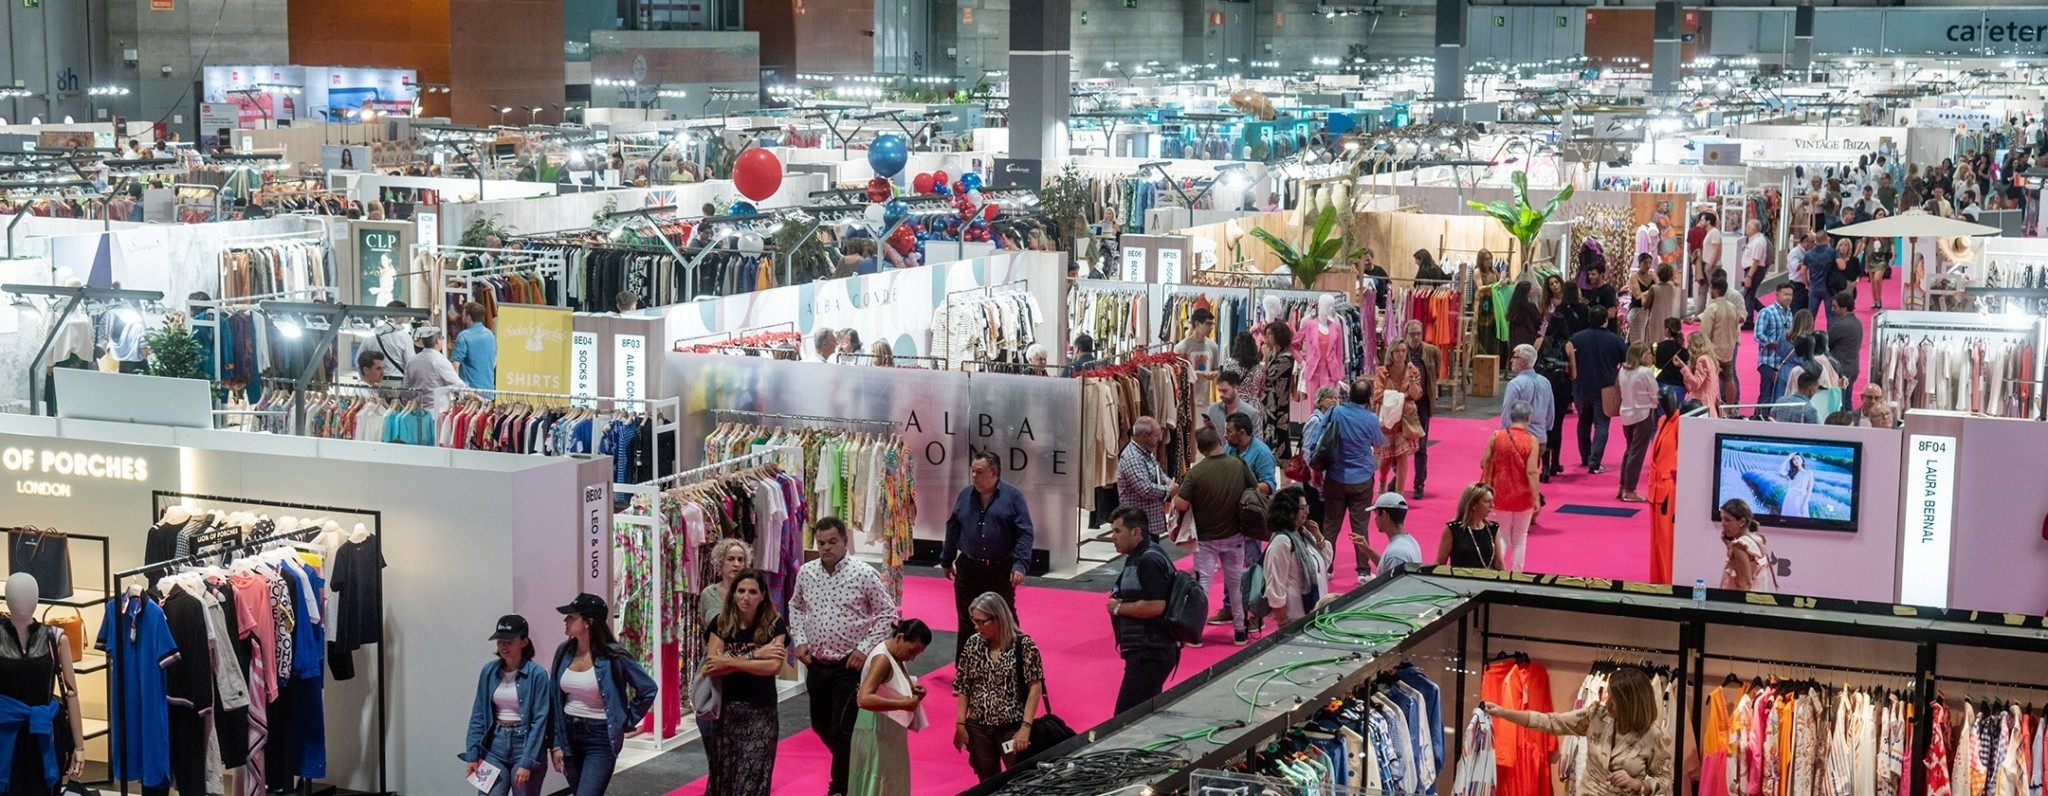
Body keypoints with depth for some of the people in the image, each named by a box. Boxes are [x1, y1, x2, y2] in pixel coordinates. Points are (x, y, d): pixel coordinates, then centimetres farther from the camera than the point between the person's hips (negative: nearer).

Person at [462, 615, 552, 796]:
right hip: (495, 745, 4)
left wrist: (527, 762, -17)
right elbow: (478, 715, 8)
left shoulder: (536, 674, -10)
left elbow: (539, 721, -12)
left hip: (525, 744, -4)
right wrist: (472, 754, 1)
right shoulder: (489, 671, 3)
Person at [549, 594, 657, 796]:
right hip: (569, 736, 6)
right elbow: (554, 701, 7)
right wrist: (556, 743, 4)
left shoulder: (612, 656, -13)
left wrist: (626, 722, -2)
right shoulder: (564, 652, 2)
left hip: (600, 738, -6)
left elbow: (648, 689, -3)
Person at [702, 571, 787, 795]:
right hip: (725, 709, 3)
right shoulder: (721, 623, 2)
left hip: (760, 711, -3)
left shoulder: (775, 625, -5)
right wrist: (754, 655, -17)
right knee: (723, 775, 10)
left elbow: (773, 666, -19)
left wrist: (729, 661, -15)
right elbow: (711, 665, -11)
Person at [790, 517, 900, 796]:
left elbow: (887, 613, -6)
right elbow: (796, 607, 18)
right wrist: (799, 641, 4)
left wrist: (865, 648, -13)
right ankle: (851, 764, 44)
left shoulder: (864, 574, -13)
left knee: (842, 729, -3)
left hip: (850, 666, -5)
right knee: (820, 724, 18)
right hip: (817, 664, 5)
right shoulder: (806, 573, 1)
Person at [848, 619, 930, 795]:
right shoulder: (883, 659, -21)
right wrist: (902, 704, -31)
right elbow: (864, 699, -34)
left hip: (890, 733, 10)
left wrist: (913, 691, 2)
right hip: (876, 734, -10)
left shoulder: (896, 656, 7)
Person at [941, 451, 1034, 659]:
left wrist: (1020, 564, -17)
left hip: (1001, 571, -3)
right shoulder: (965, 496, 6)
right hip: (968, 569, 3)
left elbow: (1025, 533, -8)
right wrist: (946, 560, 17)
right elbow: (953, 529, 14)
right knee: (967, 621, 7)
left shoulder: (1012, 497, -5)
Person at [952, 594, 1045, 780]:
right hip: (978, 728, 4)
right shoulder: (973, 643, 2)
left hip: (1013, 728, -4)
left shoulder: (1023, 645, -11)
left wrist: (1025, 727, -16)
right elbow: (963, 688, 7)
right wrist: (960, 724, 2)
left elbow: (1035, 688, -10)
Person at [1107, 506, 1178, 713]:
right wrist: (1117, 601, 6)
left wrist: (1118, 608, -13)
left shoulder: (1150, 561, -16)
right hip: (1146, 651, 11)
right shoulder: (1138, 557, 16)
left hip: (1150, 653, -11)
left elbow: (1155, 606, -25)